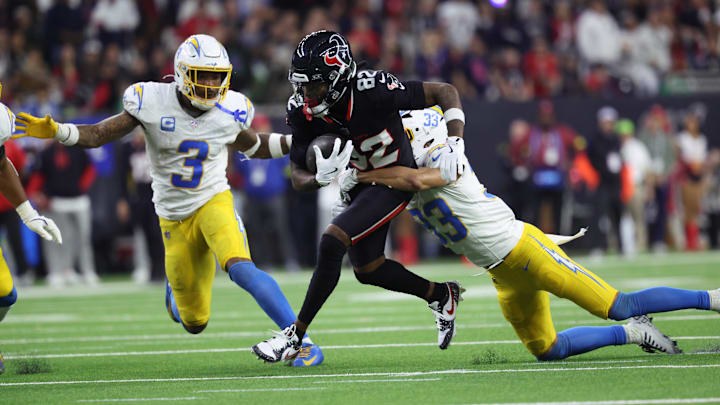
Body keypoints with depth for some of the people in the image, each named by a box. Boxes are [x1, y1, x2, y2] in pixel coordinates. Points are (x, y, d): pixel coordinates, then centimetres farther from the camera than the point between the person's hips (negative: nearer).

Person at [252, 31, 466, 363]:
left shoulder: (373, 91, -33)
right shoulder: (304, 112, -18)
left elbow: (446, 93, -23)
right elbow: (297, 178, -13)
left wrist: (455, 145, -34)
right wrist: (320, 178, -37)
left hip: (395, 182, -7)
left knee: (332, 242, -21)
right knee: (367, 270, 14)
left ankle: (295, 337, -12)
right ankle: (440, 295, 38)